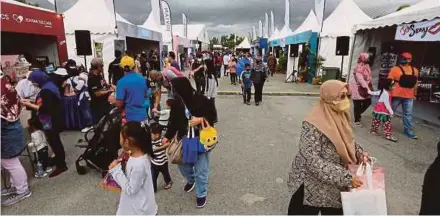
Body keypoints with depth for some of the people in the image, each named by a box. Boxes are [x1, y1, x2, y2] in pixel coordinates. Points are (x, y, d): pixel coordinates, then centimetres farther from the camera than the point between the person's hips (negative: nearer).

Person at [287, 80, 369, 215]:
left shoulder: (339, 116, -2)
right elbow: (313, 161, -30)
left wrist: (360, 153, -3)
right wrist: (346, 177, -30)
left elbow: (347, 140, 15)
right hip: (312, 186, -7)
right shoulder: (314, 125, -26)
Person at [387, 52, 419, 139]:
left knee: (408, 114, 7)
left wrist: (414, 95, 15)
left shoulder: (415, 70, 7)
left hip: (409, 96, 4)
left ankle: (408, 130, 15)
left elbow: (415, 84, 14)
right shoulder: (395, 69, -7)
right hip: (396, 95, -3)